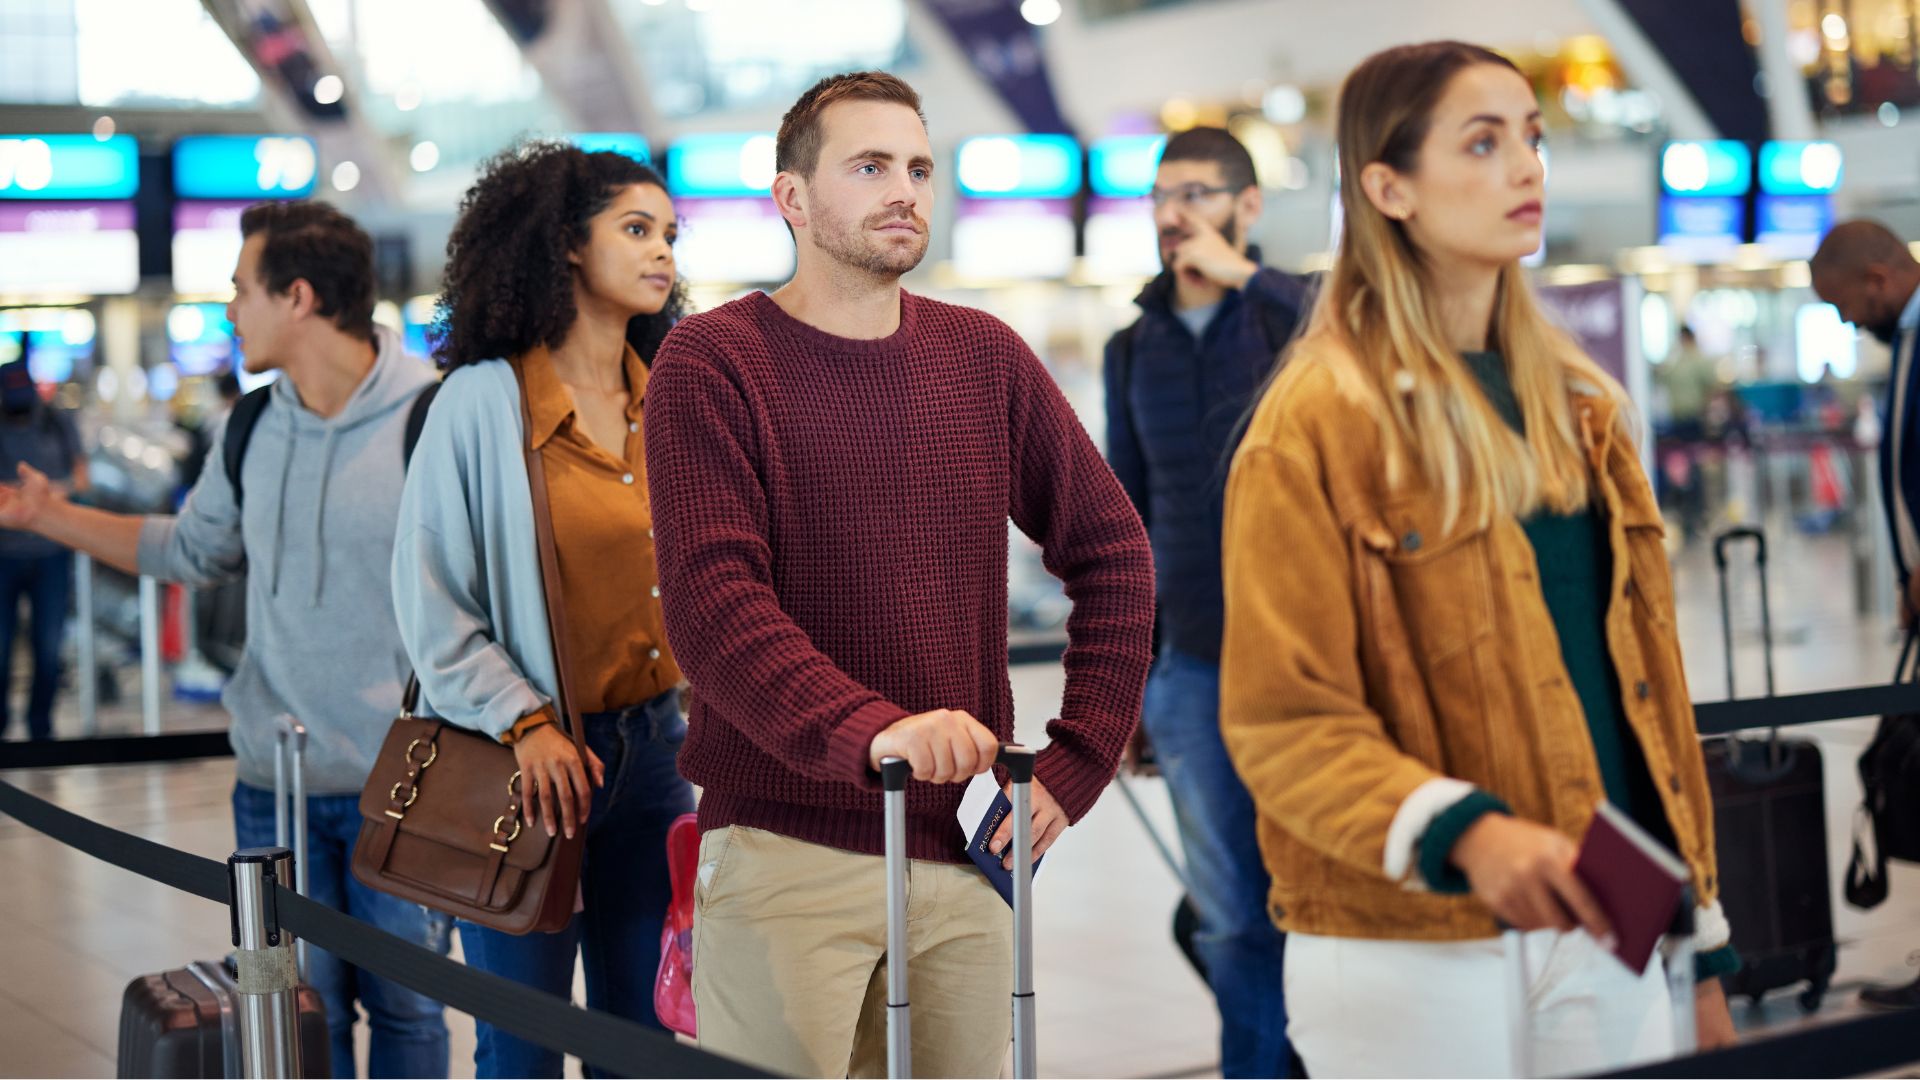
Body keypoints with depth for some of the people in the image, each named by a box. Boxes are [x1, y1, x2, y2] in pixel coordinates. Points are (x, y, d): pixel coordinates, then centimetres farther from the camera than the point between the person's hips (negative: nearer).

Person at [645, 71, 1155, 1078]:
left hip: (965, 851, 5)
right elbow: (712, 601, -16)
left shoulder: (983, 355, 10)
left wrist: (1074, 766, 4)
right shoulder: (712, 359, -4)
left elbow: (1112, 551, 13)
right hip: (787, 851, -4)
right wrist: (870, 730, -31)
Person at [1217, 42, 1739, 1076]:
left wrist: (1701, 946, 13)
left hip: (1606, 937, 6)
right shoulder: (1316, 427, -8)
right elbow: (1282, 722, -13)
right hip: (1412, 960, -6)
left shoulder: (1577, 407, 13)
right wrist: (1463, 833, -29)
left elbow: (1643, 677, 14)